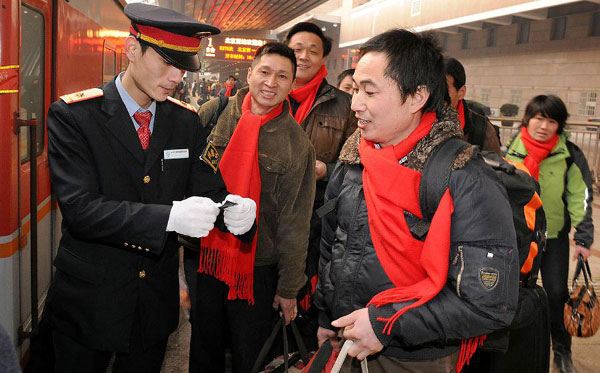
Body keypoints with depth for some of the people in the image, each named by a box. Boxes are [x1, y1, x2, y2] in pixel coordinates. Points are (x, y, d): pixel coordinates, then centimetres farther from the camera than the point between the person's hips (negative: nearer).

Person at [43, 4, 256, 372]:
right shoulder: (73, 115, -14)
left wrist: (231, 209, -26)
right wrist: (169, 216, -35)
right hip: (89, 300, -3)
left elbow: (208, 190, -2)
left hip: (157, 300, 4)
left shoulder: (186, 120, 0)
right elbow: (80, 209, -23)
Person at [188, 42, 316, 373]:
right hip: (205, 255, 3)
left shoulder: (297, 145, -10)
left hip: (257, 267, -2)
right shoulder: (213, 113, -5)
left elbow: (294, 224, -7)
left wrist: (289, 289, -3)